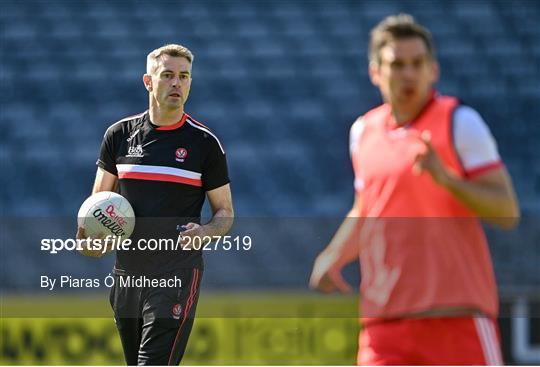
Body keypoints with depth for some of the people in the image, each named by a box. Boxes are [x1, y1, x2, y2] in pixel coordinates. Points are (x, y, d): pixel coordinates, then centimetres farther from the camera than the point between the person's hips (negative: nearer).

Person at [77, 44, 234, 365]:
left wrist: (204, 232, -16)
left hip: (177, 275, -4)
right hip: (126, 274, 4)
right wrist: (89, 235, -5)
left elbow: (225, 212, 6)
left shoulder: (205, 142, 0)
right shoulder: (119, 134, 8)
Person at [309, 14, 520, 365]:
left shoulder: (460, 122, -2)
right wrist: (332, 257, 10)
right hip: (384, 320, 4)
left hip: (458, 312, -4)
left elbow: (507, 211, -8)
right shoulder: (364, 130, 13)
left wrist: (445, 178, -22)